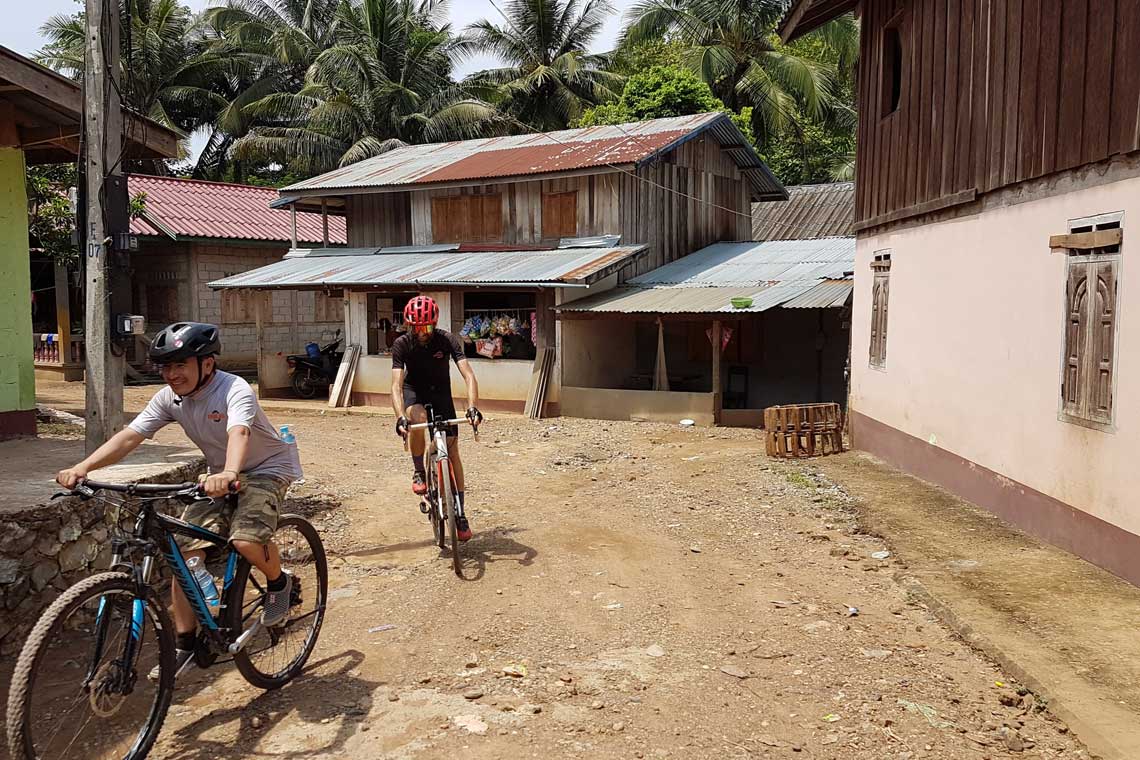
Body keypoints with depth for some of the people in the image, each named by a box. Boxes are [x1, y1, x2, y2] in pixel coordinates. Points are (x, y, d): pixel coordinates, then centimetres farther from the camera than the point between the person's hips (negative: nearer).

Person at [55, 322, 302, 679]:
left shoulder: (234, 390, -27)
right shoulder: (169, 398, -8)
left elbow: (238, 433, -46)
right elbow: (129, 435, -16)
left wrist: (229, 472, -67)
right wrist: (82, 467, -32)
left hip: (267, 469, -6)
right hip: (220, 477, 7)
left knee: (246, 539, -31)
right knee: (185, 549, -6)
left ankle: (279, 583, 3)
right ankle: (185, 644, 7)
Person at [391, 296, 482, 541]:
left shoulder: (447, 340, -24)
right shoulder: (402, 344, -22)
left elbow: (468, 375, -31)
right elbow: (396, 384, -31)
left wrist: (472, 407, -48)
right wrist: (400, 417, -47)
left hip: (441, 393, 1)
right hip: (414, 392, -1)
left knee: (452, 452, -7)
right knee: (418, 419, -37)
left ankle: (460, 513, 1)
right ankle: (418, 472, -13)